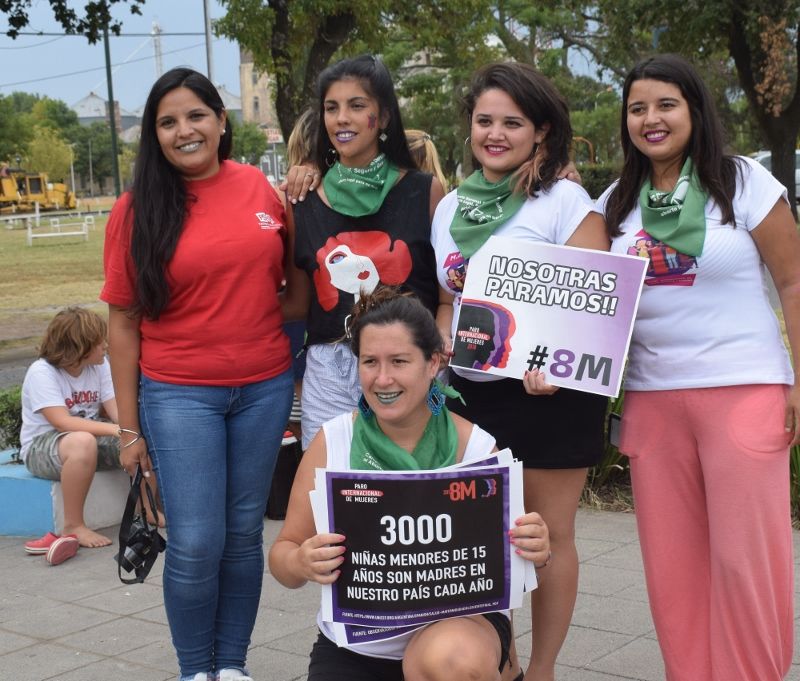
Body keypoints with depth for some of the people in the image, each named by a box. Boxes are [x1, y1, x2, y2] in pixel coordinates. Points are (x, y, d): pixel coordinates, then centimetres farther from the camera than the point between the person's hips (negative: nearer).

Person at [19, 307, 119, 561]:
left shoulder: (99, 366, 0)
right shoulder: (41, 372, -18)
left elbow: (116, 409, -6)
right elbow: (63, 422, -29)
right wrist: (114, 429, -37)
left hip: (93, 436, 6)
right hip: (42, 446, -6)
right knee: (82, 442, -40)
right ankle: (73, 527, -26)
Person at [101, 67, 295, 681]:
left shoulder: (259, 187, 1)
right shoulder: (138, 210, -5)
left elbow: (288, 277, 14)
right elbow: (122, 320, -1)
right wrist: (130, 426, -1)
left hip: (265, 388, 2)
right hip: (179, 394, -2)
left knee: (245, 534, 11)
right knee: (197, 545, -2)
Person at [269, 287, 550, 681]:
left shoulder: (477, 448, -8)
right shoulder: (332, 442, -6)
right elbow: (283, 555, -2)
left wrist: (534, 553, -22)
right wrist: (301, 562, -25)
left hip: (457, 623, -2)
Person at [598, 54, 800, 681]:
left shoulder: (744, 182, 0)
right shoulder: (617, 203, 10)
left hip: (745, 389, -4)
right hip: (653, 397, 4)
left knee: (743, 557, -4)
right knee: (672, 559, 6)